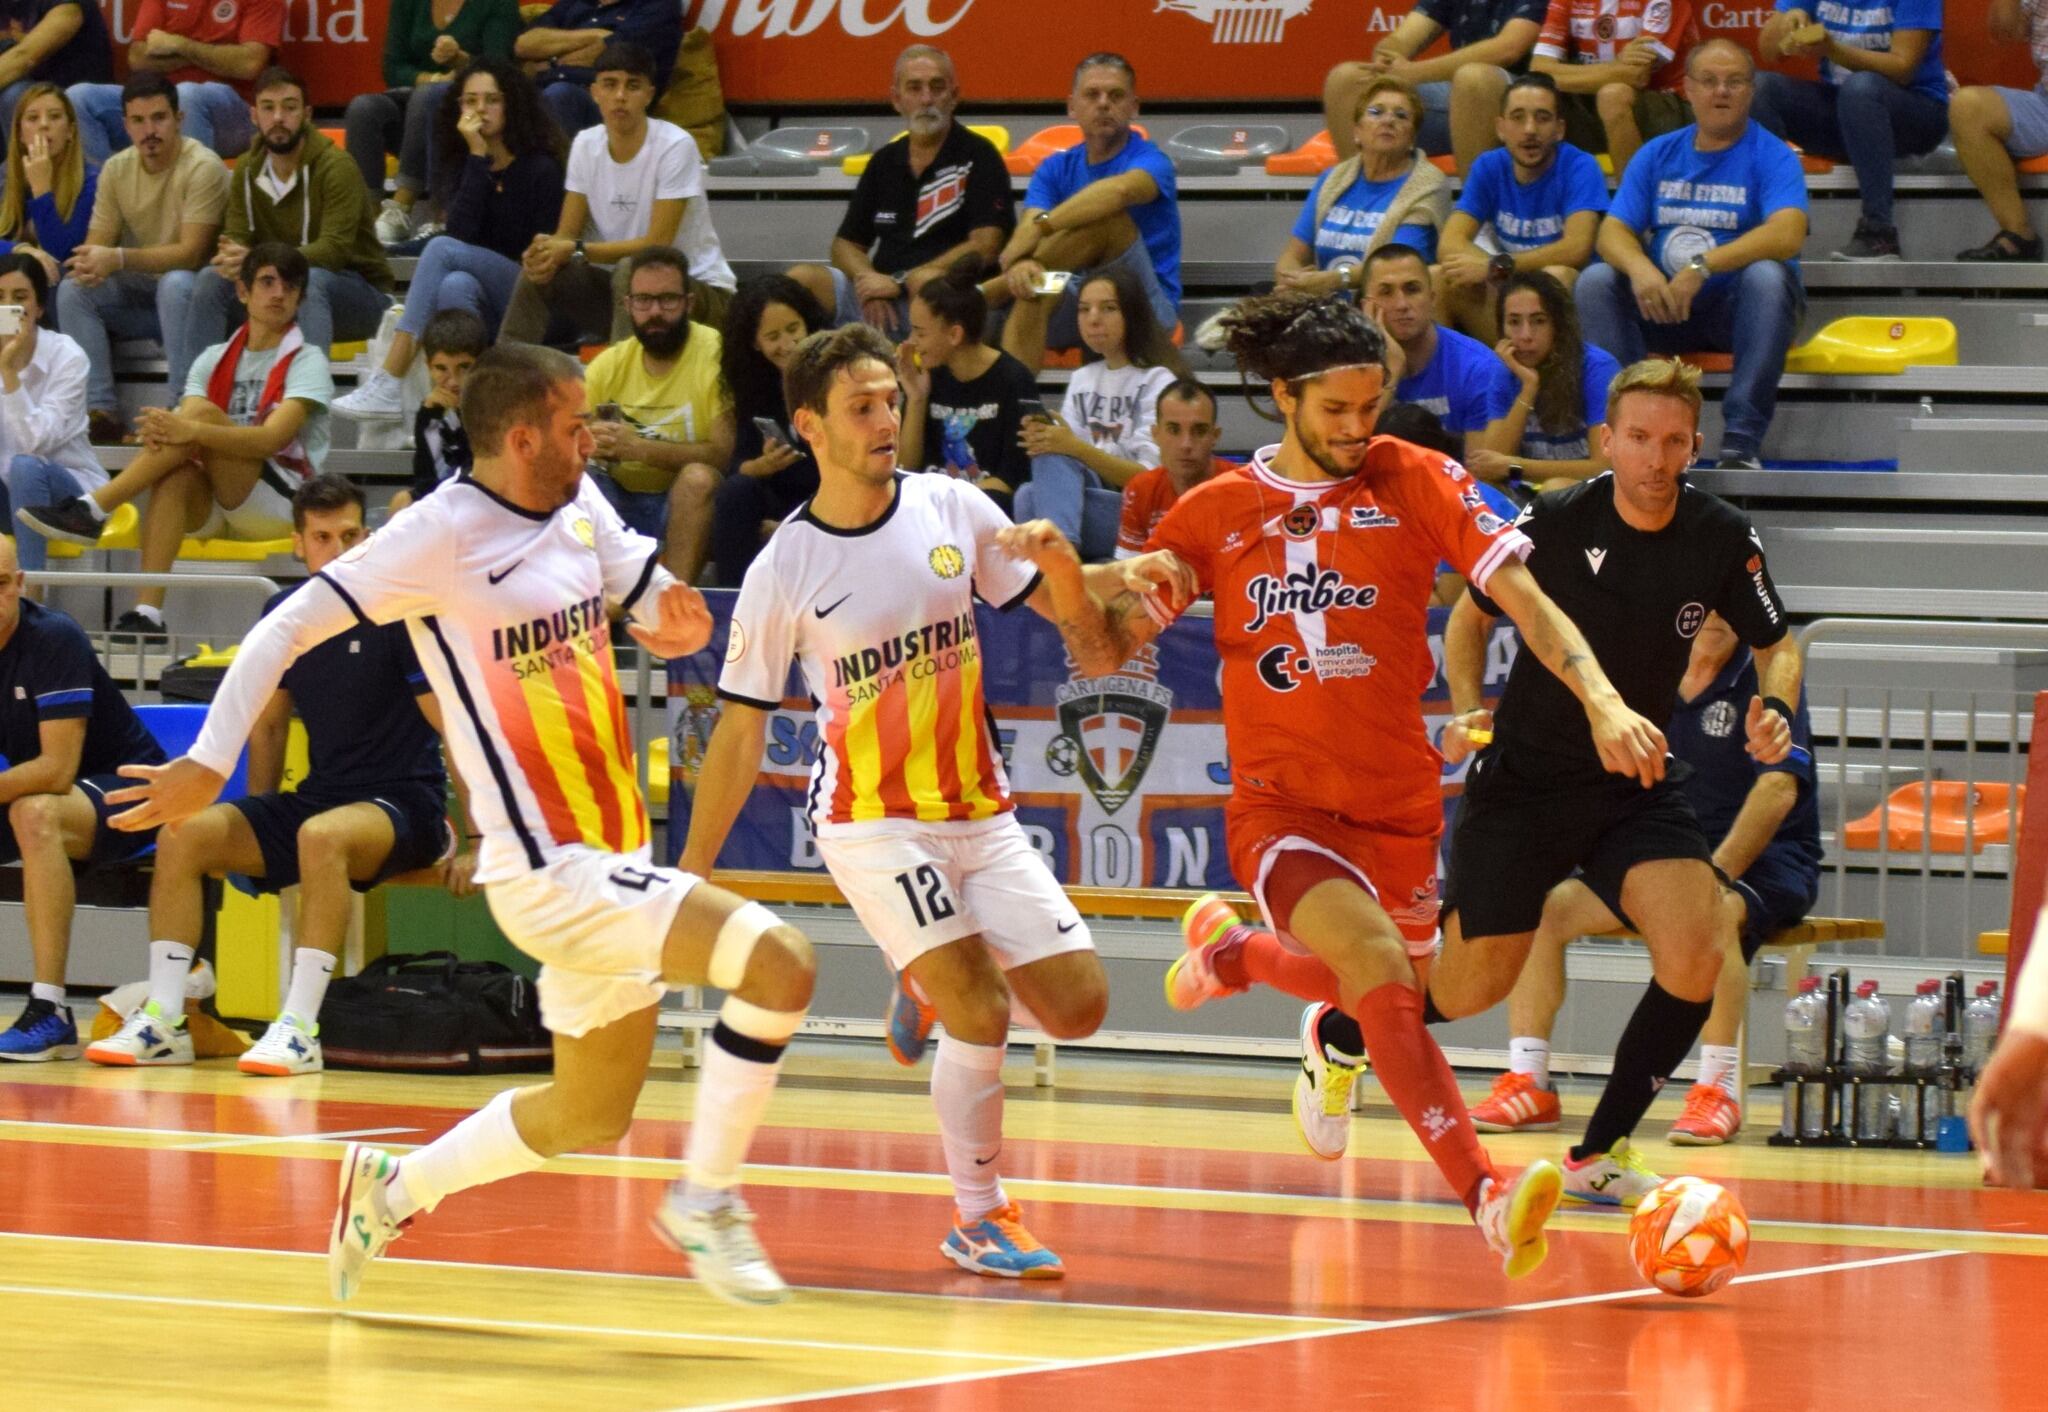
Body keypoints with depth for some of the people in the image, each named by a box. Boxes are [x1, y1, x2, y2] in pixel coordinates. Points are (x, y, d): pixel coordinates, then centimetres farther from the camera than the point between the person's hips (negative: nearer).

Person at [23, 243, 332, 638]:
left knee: (204, 412, -25)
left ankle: (91, 509, -33)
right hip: (214, 509, 4)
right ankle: (147, 610, -44)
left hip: (282, 507, -4)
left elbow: (273, 438, -18)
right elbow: (186, 425, -1)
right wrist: (162, 430, -28)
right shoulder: (215, 360, 15)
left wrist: (192, 430, -34)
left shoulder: (308, 362, 0)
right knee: (175, 476, -32)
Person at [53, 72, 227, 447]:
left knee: (175, 284, -37)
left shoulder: (203, 168, -16)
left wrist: (118, 259, -33)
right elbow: (97, 243, 1)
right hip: (136, 297, 5)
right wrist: (89, 262, -25)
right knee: (72, 289, -18)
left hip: (191, 293, -5)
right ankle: (102, 411, -21)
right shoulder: (116, 170, 2)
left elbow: (191, 254, -23)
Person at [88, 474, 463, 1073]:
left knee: (322, 835, -38)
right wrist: (257, 837, 13)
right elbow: (268, 725, 19)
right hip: (319, 796, 6)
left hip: (405, 805, -6)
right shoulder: (284, 614, 6)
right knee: (183, 834, -13)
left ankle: (300, 1030, -37)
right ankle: (163, 1022, -14)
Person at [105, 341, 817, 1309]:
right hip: (549, 868, -9)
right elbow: (289, 628, -11)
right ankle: (706, 1200, -10)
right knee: (777, 963, -22)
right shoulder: (442, 535, -14)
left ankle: (395, 1187, 35)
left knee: (592, 1113, 19)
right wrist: (211, 761, -16)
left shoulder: (580, 508, 7)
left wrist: (677, 622, -3)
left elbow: (652, 600, 21)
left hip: (614, 857, 9)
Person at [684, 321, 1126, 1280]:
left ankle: (936, 997, 26)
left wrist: (1062, 563, -16)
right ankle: (979, 1218, -2)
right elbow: (739, 731, -4)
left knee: (1078, 1005, -3)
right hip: (872, 822, -4)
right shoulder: (784, 571, -10)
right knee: (983, 1011, -19)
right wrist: (692, 876, -5)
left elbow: (1067, 614, 7)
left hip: (980, 814, 4)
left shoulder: (952, 509, -2)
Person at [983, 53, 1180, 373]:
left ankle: (987, 290, -27)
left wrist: (1039, 227, -41)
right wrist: (1021, 261, -36)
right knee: (1033, 293, -32)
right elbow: (1029, 225, -10)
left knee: (1109, 217, -28)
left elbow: (1121, 190, -33)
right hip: (1081, 306, 4)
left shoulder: (1150, 162, -7)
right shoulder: (1056, 169, 9)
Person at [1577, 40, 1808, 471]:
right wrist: (1638, 267, -24)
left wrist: (1702, 266, -34)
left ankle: (1741, 439, -38)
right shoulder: (1658, 155, 9)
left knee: (1766, 274, -35)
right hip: (1664, 308, 4)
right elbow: (1613, 232, 1)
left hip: (1740, 308, -4)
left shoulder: (1772, 156, -5)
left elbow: (1787, 235, -23)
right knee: (1595, 281, -20)